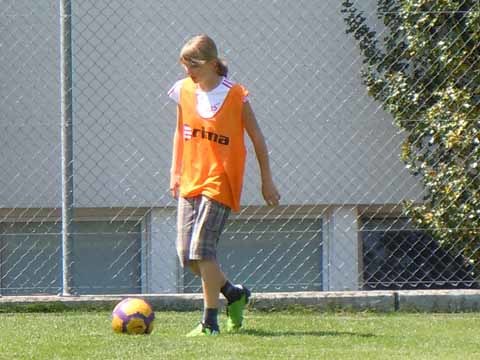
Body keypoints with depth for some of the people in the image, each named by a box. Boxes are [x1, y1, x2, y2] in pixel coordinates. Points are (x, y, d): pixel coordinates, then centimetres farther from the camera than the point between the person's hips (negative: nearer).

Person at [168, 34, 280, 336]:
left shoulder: (234, 95, -8)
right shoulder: (184, 91, 5)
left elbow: (257, 138, 1)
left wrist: (267, 181, 4)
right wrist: (175, 172, 13)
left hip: (220, 181, -6)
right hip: (190, 182, 6)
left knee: (202, 248, -16)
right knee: (186, 254, 2)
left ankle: (210, 322, -10)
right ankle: (234, 294, 26)